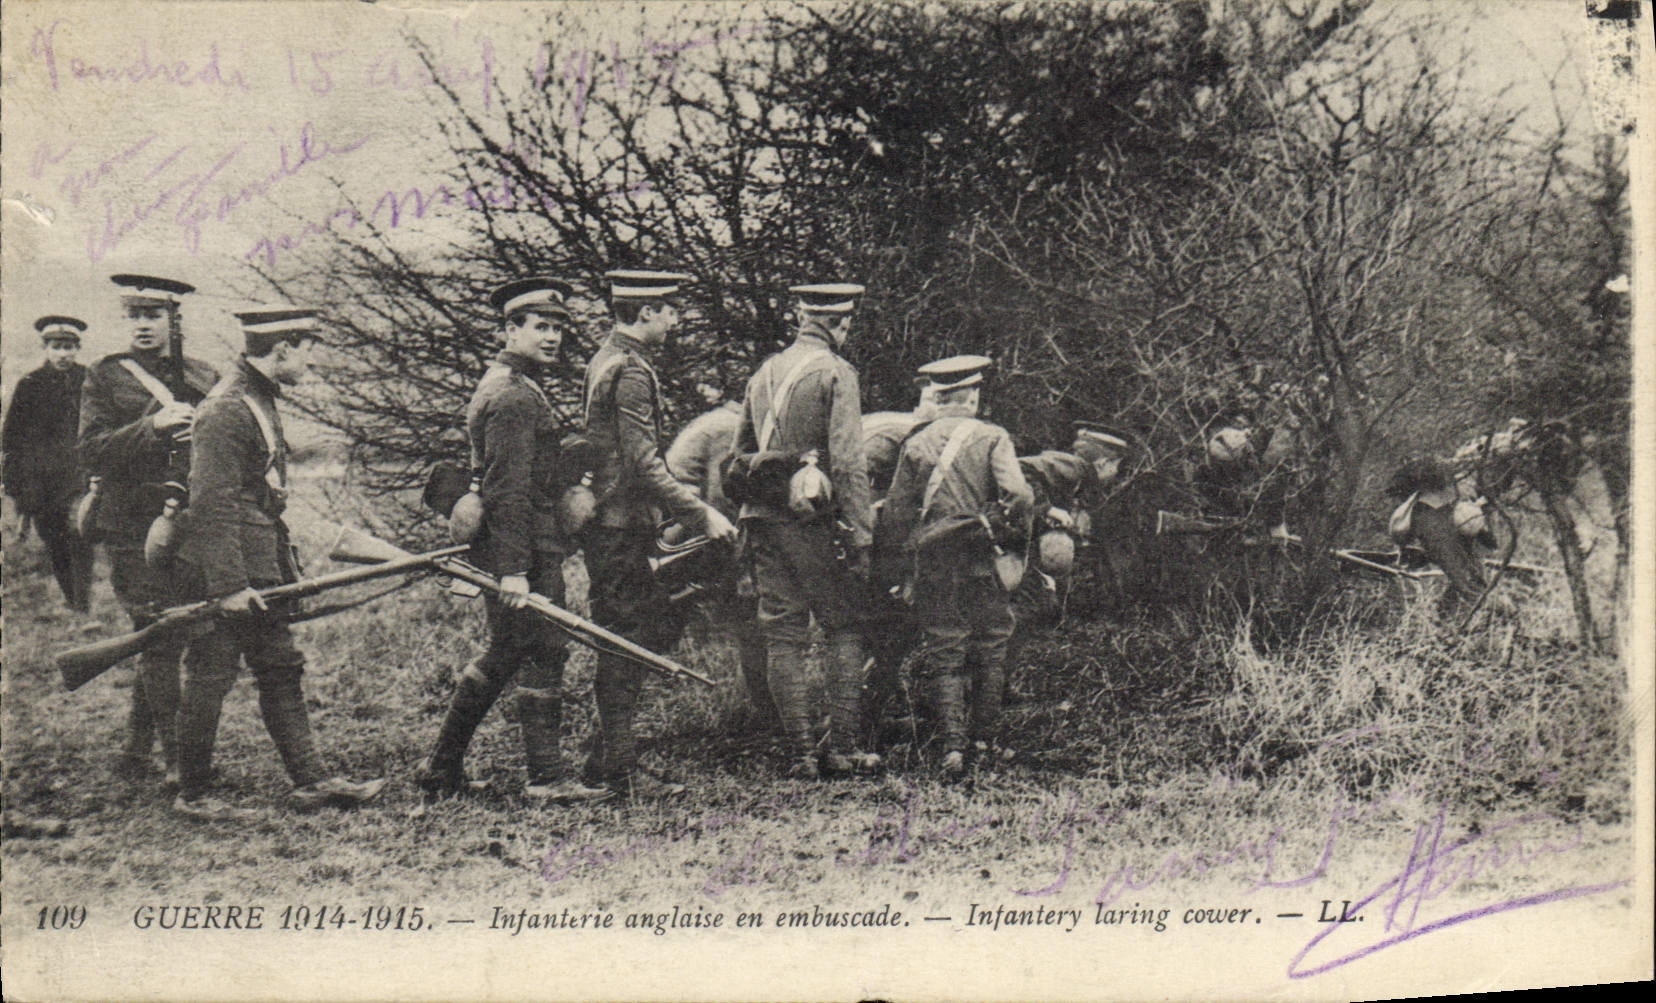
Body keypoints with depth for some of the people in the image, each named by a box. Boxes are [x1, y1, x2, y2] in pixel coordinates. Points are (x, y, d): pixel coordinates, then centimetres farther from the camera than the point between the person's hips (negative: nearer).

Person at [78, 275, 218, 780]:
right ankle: (178, 757, -4)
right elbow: (91, 451, -6)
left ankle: (136, 747, 23)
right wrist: (151, 426, -19)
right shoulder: (105, 376, 3)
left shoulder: (202, 378, 11)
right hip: (131, 525, -4)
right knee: (160, 638, -8)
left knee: (161, 640, 9)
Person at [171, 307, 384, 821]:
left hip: (258, 571, 10)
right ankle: (192, 795, 9)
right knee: (209, 678, -1)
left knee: (281, 671, 11)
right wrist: (228, 584, -24)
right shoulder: (226, 411, -18)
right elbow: (211, 503, -22)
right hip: (223, 573, -10)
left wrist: (286, 570, 22)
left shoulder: (261, 402, 14)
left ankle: (310, 779, 15)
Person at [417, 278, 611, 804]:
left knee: (504, 654, 16)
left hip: (498, 547, 11)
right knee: (542, 656, -5)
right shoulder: (514, 397, -16)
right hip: (525, 549, -11)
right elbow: (508, 490, -23)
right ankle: (546, 778, 0)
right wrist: (514, 569, -25)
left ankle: (442, 769, 22)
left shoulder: (503, 384, 18)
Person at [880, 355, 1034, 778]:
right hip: (982, 553, -1)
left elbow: (897, 508, 6)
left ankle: (953, 743, -8)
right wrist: (1019, 531, 5)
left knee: (942, 650, 4)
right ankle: (984, 737, 20)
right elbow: (1018, 494, -14)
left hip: (932, 557, 2)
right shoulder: (992, 437, -3)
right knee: (989, 646, 13)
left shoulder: (917, 443, 5)